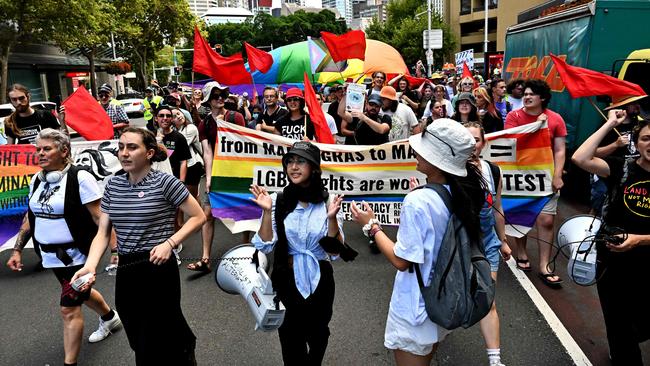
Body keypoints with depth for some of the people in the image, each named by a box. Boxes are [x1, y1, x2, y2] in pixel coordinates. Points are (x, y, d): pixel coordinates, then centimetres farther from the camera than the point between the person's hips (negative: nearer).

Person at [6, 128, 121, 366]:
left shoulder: (79, 178, -18)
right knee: (79, 293, 25)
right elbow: (30, 218, 14)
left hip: (77, 255, -8)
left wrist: (115, 249, -24)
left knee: (69, 308, -4)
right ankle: (109, 317, 52)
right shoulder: (37, 180, 4)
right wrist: (17, 250, 14)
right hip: (51, 255, 8)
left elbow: (101, 218, -20)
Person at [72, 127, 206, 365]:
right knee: (139, 344, 18)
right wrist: (90, 265, -11)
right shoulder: (113, 185, 6)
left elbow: (198, 217, -5)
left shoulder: (165, 182, -9)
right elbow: (103, 232, 5)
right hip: (125, 273, 6)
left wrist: (169, 243, -16)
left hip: (158, 270, -5)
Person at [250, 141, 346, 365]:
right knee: (291, 338, 15)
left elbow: (335, 250, -12)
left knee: (318, 335, 22)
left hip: (319, 280, 1)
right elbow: (265, 246, -13)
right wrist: (267, 211, -23)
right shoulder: (278, 201, -10)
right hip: (286, 280, 0)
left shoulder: (328, 201, -12)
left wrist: (332, 218, -27)